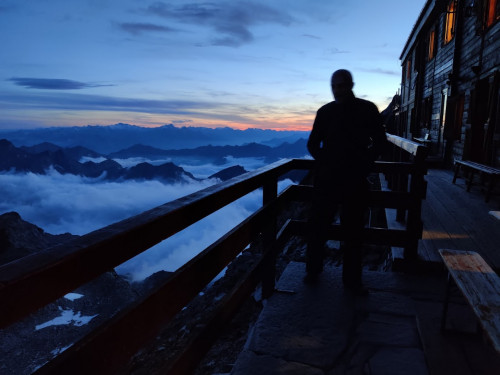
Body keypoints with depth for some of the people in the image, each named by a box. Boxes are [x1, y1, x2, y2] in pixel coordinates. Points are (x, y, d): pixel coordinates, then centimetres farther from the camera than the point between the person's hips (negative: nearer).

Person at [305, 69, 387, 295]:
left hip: (355, 181, -1)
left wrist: (364, 164, -5)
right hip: (326, 179, 1)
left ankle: (352, 279, 18)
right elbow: (313, 143, 12)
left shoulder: (367, 110, 2)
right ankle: (313, 270, 23)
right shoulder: (325, 111, 6)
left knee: (353, 232, 6)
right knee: (317, 226, 6)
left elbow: (380, 142, 6)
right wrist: (323, 160, -5)